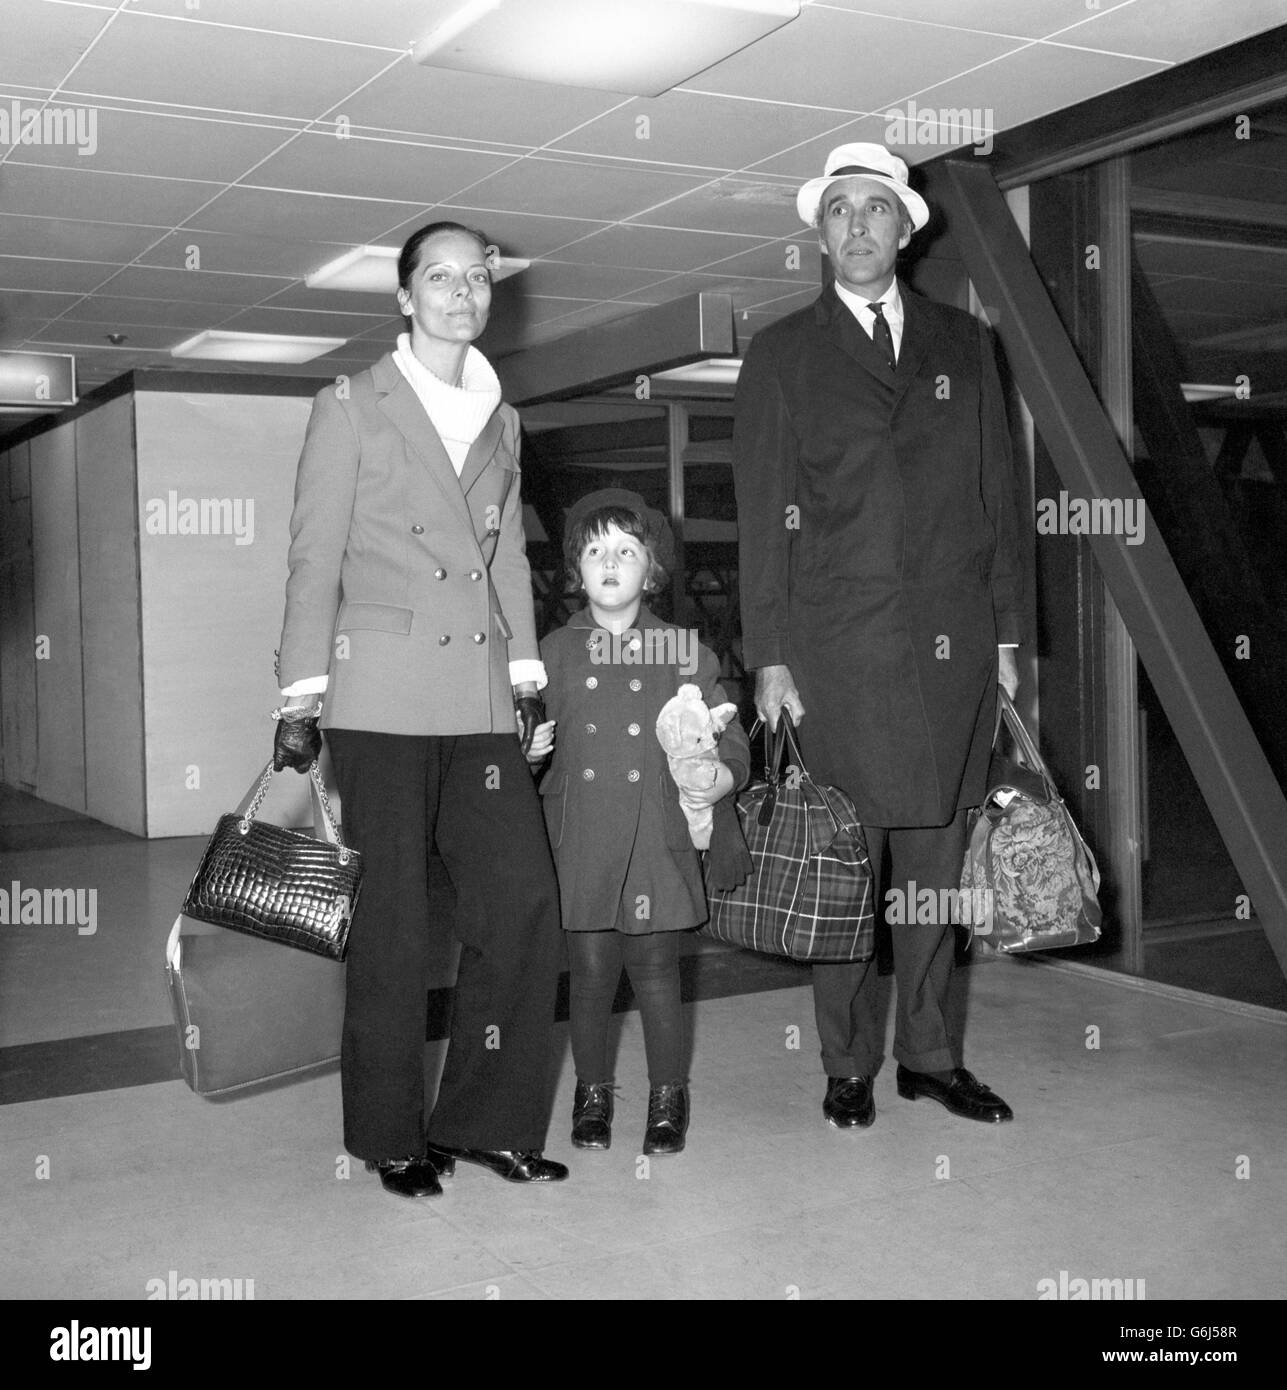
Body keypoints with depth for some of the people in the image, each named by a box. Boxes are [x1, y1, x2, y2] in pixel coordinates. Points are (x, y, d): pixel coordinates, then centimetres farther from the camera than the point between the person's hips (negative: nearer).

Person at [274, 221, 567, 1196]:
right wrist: (302, 698, -6)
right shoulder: (351, 408, 5)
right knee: (396, 920, -2)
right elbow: (315, 558, 0)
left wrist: (527, 671, 12)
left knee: (525, 898, -3)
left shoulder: (500, 419, 20)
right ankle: (391, 1136, 14)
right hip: (383, 696, -4)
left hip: (481, 698, 5)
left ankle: (487, 1119, 12)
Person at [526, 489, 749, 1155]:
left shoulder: (684, 651, 6)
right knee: (590, 971, 4)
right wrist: (528, 748, -5)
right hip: (579, 838, 1)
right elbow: (530, 738, 16)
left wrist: (722, 777, -12)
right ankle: (592, 1089, 25)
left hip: (656, 838, -1)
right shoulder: (554, 651, 9)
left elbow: (730, 743, 7)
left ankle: (668, 1095, 20)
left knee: (655, 970, 1)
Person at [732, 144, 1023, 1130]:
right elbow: (762, 516, 1)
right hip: (837, 644, -2)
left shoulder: (964, 343, 15)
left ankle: (929, 1054, 22)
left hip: (955, 640, 3)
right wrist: (769, 655, -5)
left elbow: (997, 493, 13)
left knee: (938, 856, 8)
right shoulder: (782, 355, 7)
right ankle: (849, 1066, 15)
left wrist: (1007, 631, 8)